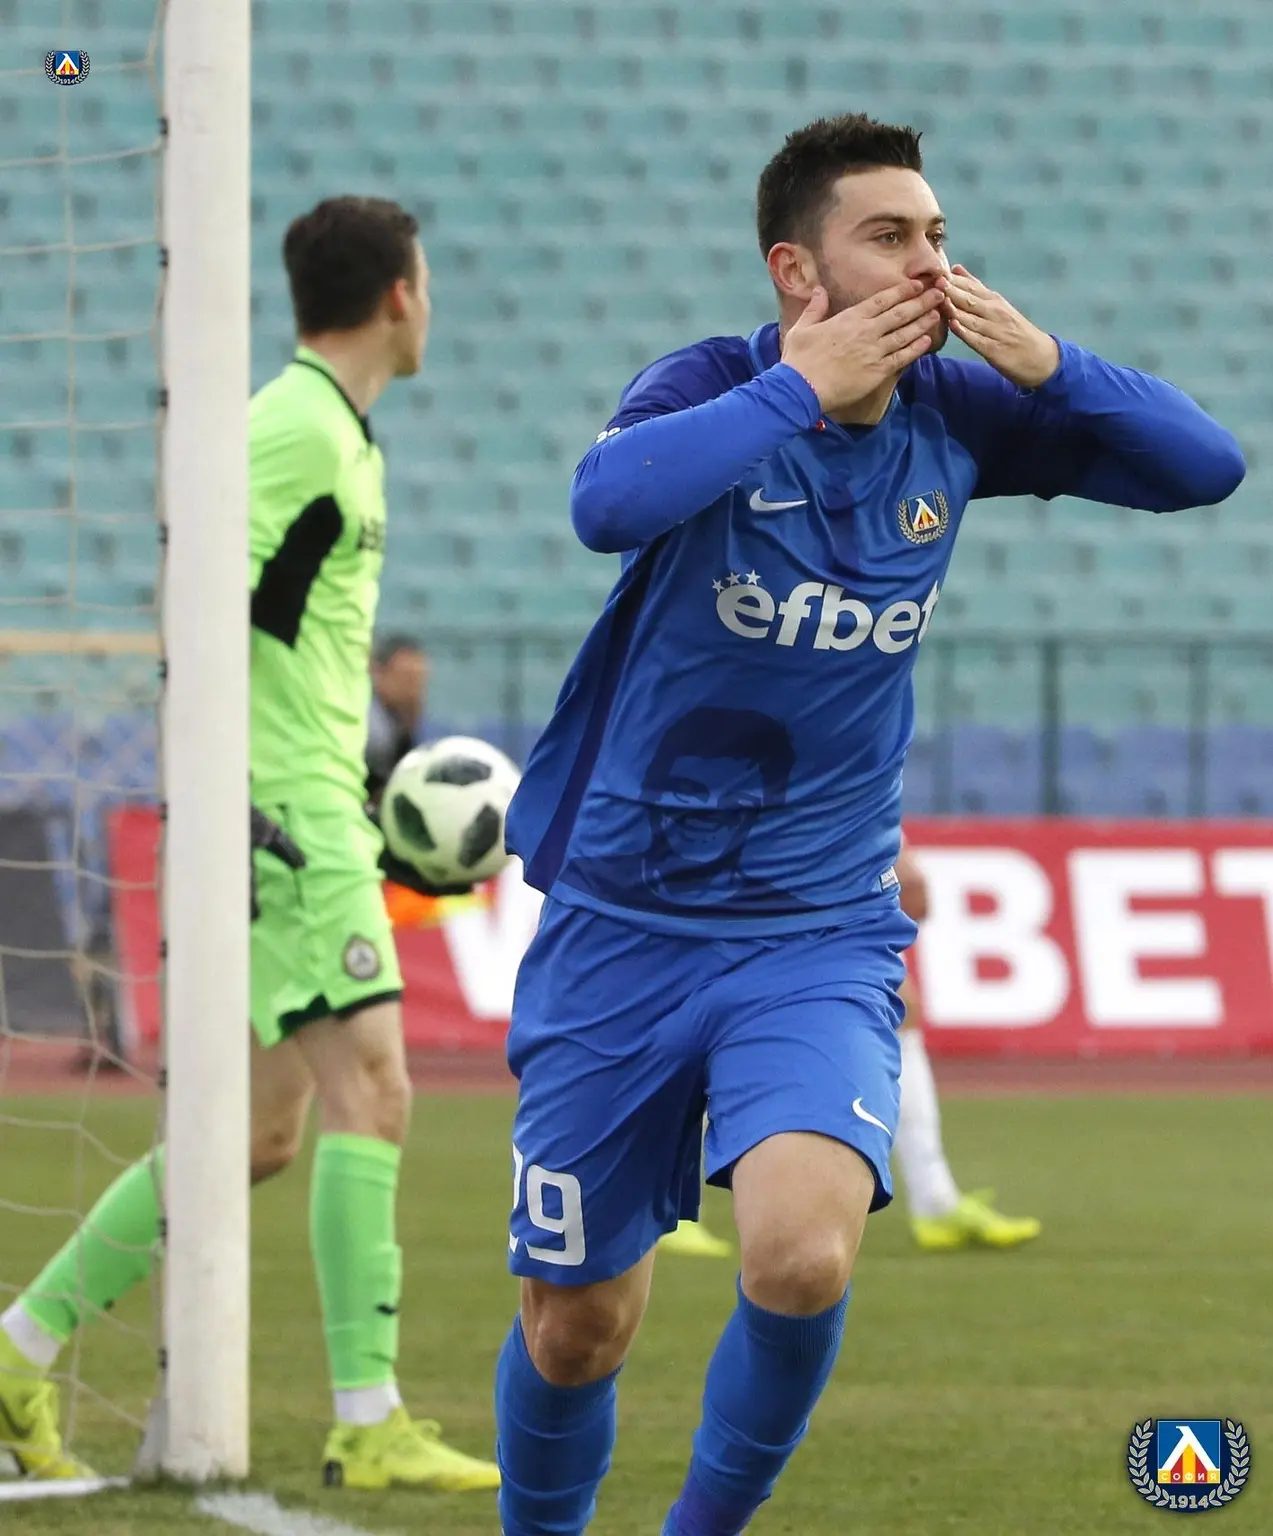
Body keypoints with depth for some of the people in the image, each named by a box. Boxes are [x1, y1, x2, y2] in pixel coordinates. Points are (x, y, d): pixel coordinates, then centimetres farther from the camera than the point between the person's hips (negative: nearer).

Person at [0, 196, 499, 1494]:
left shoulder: (326, 429, 20)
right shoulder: (303, 426, -11)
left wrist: (369, 785, 26)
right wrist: (223, 789, -27)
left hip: (309, 811, 10)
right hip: (287, 814, -10)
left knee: (259, 1134, 10)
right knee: (368, 1091, -13)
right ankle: (368, 1423, -14)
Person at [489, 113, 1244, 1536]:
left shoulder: (952, 414, -1)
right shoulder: (716, 388, -13)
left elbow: (1203, 466, 0)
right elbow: (608, 500, -35)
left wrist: (1043, 361, -15)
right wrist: (801, 388, -28)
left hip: (818, 939, 2)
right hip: (621, 927, -1)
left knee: (801, 1255, -25)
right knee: (575, 1327, 7)